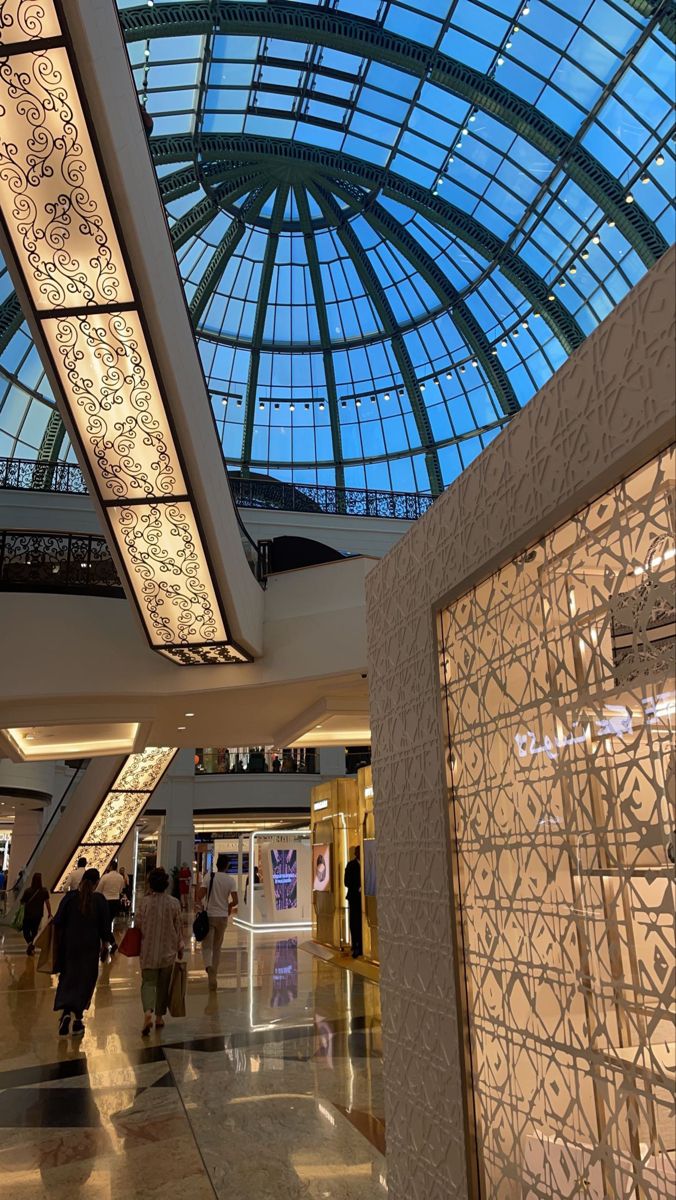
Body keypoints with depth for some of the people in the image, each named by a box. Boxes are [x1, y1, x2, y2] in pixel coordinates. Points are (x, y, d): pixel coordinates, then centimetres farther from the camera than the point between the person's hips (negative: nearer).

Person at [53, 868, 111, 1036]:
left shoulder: (70, 897, -6)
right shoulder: (99, 900, -9)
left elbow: (58, 922, -3)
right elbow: (105, 925, -3)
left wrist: (59, 943, 11)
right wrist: (105, 941, 12)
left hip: (69, 946, 1)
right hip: (90, 947, -1)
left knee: (67, 979, 12)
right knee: (85, 981, 11)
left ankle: (66, 1012, -9)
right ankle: (78, 1019, 12)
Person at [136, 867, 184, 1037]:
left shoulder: (145, 902, -12)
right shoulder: (174, 903, -8)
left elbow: (138, 923, -1)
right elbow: (178, 927, 0)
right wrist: (180, 947, 14)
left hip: (149, 950, -1)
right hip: (168, 950, 1)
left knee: (148, 982, 4)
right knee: (163, 984, 16)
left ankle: (148, 1012, -20)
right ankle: (159, 1017, 24)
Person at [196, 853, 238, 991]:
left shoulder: (209, 876, -8)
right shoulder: (231, 880, -4)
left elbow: (199, 896, -13)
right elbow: (235, 901, -8)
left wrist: (200, 903, 9)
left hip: (208, 916, -2)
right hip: (222, 916, 2)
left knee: (207, 946, 4)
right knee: (217, 947, 16)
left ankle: (208, 966, -26)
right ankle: (214, 977, 18)